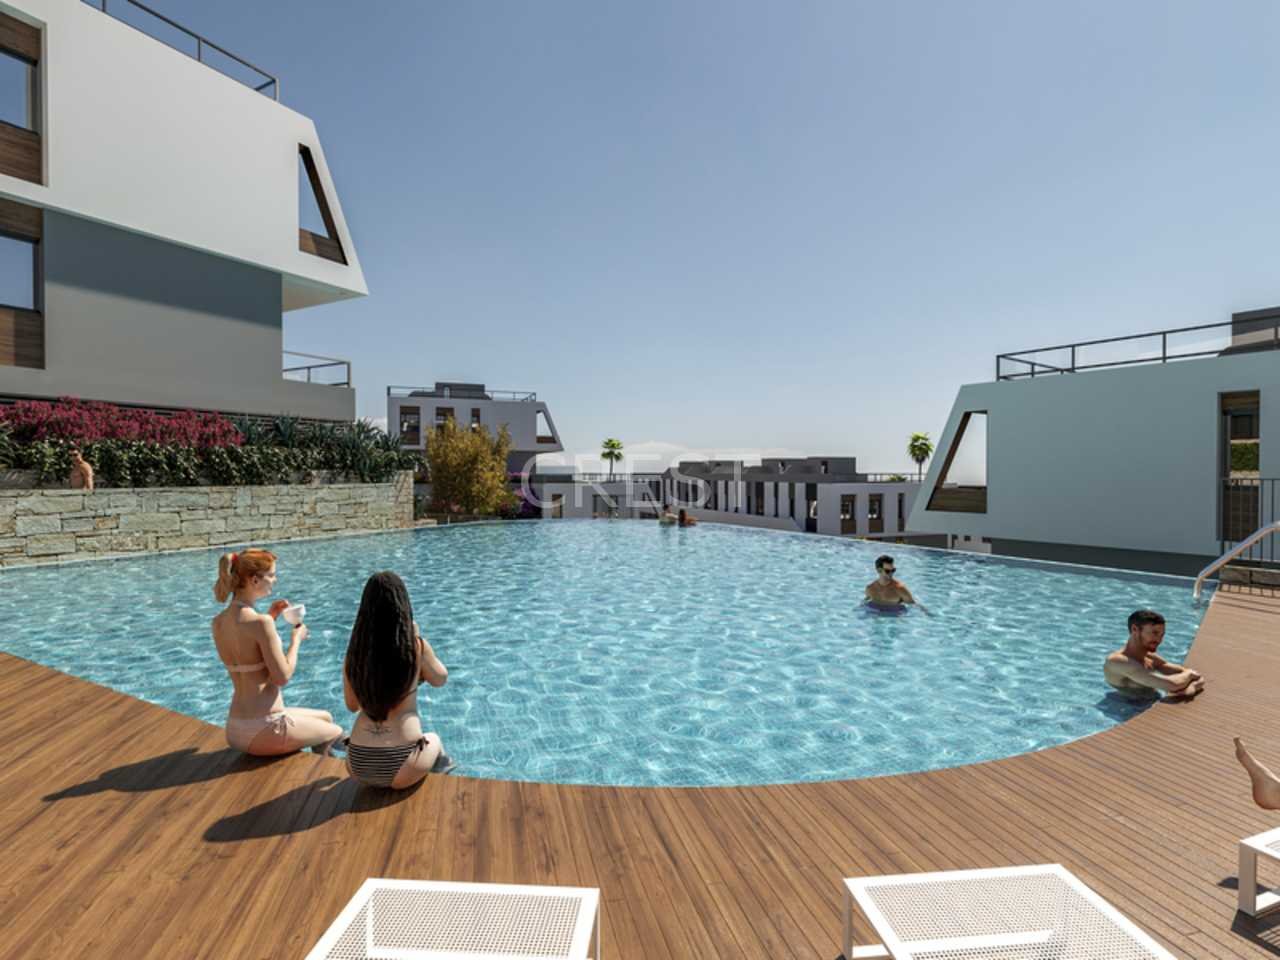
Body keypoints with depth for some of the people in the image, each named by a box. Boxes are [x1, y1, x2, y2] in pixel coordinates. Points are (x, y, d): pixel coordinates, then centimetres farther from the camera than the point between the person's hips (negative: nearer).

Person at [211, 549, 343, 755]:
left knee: (325, 717, 28)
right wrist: (296, 639, -6)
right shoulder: (260, 622, -23)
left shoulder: (218, 622, 3)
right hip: (263, 730, -8)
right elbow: (283, 677, -21)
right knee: (335, 732, 18)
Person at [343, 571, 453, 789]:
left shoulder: (353, 653, -3)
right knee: (433, 740, 32)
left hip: (358, 765, 4)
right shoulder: (417, 646, -13)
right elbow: (440, 679, 7)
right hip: (400, 766, -3)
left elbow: (352, 705, 12)